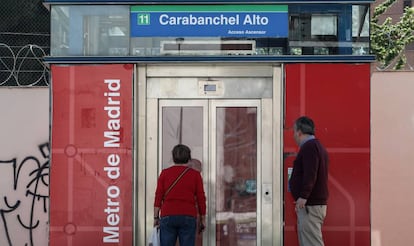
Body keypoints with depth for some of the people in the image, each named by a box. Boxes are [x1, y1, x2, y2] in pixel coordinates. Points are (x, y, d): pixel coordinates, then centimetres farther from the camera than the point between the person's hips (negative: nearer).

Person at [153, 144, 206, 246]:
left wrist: (156, 217, 6)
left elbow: (158, 197, 1)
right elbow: (201, 199, 2)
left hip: (167, 216, 1)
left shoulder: (165, 173, 5)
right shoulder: (195, 174, 4)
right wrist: (203, 219, 9)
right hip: (188, 217, -1)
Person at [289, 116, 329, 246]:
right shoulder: (317, 146, 20)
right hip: (319, 202, 10)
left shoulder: (309, 147, -12)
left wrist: (303, 196, -26)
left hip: (310, 205, -10)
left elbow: (310, 175, -23)